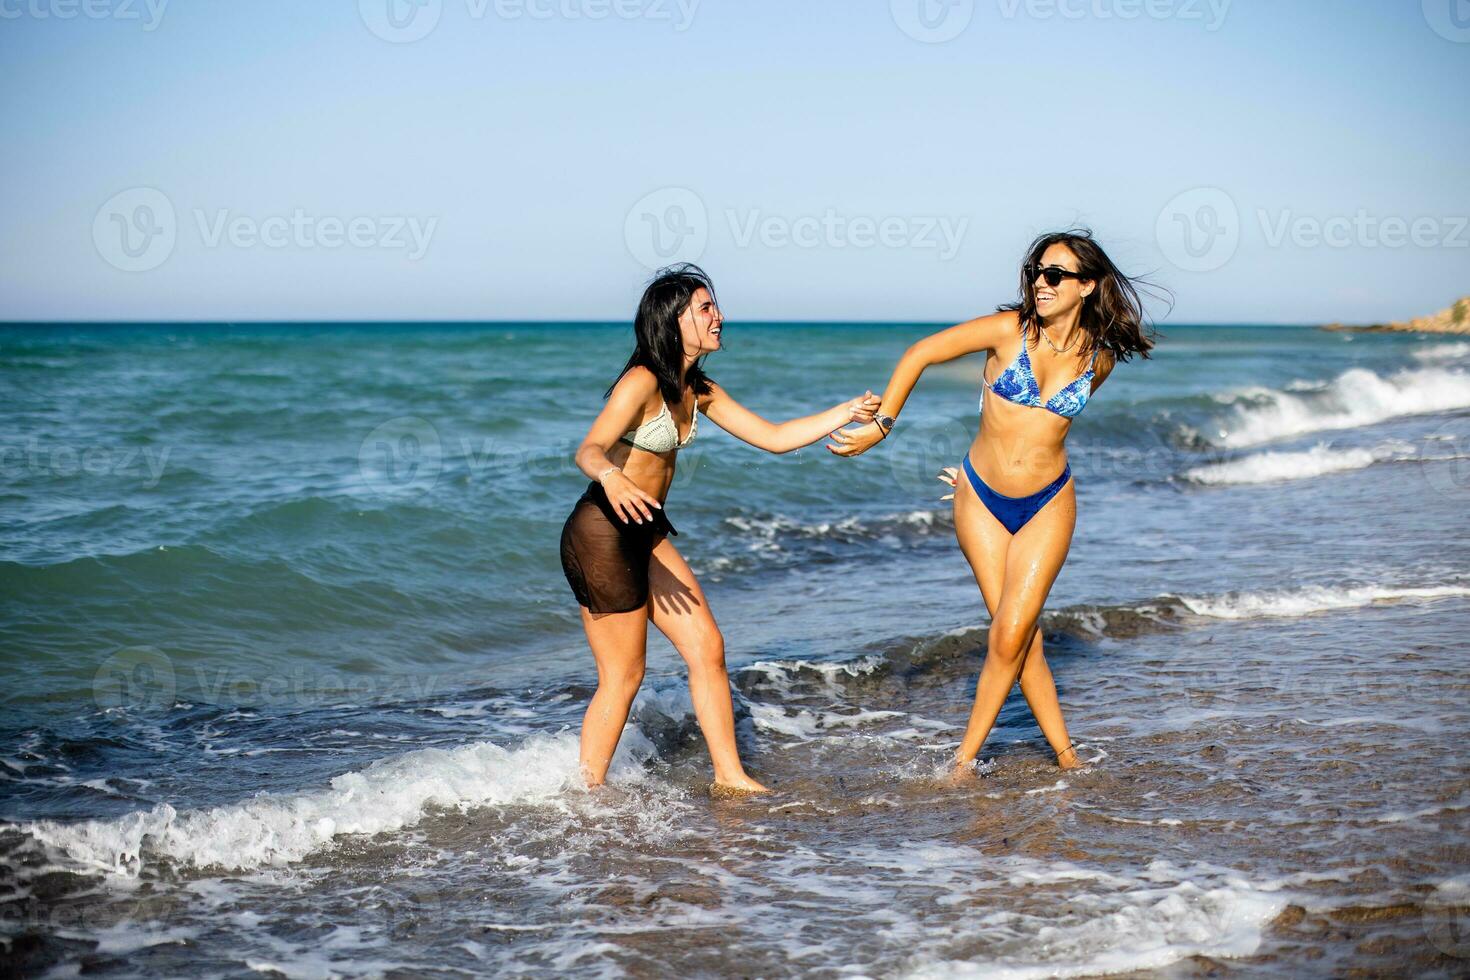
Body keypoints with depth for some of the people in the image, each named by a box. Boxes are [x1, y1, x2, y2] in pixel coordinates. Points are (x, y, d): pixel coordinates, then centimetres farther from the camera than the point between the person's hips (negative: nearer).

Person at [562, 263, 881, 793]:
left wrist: (847, 412, 4)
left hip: (646, 532, 9)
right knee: (623, 676, -2)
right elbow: (589, 450, -32)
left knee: (707, 649, 7)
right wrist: (611, 478, -54)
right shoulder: (643, 381, -19)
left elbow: (773, 437, 11)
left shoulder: (699, 392, 8)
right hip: (602, 533, -9)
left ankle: (730, 777, 18)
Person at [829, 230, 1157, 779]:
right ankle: (1064, 752, 15)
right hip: (981, 503, 0)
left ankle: (966, 757, 6)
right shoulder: (1010, 330, -11)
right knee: (1021, 636, 2)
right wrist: (880, 426, -9)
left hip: (1047, 505, 0)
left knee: (1011, 635, -8)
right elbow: (919, 355, -6)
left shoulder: (1099, 358, -3)